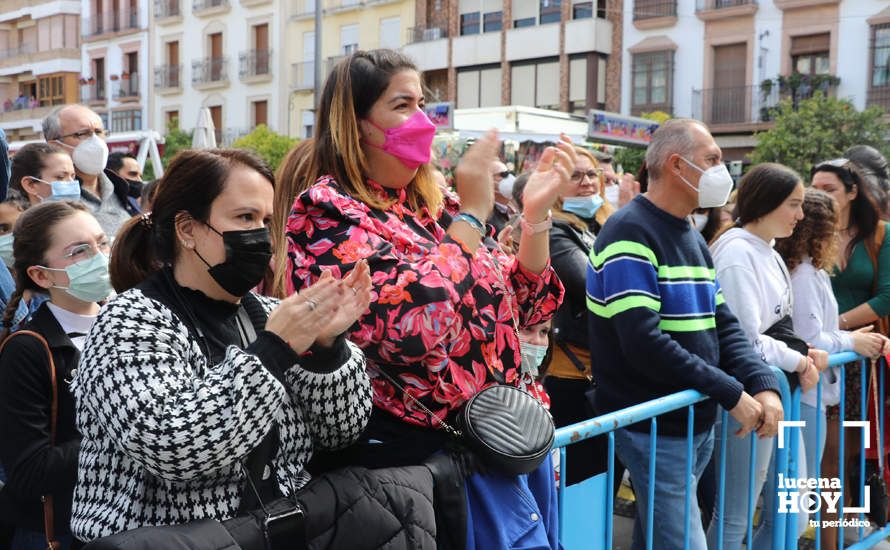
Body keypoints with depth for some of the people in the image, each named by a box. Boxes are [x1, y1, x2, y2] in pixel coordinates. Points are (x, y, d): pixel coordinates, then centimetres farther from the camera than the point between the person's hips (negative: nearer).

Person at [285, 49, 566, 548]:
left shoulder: (432, 203, 9)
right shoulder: (328, 212, -11)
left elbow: (522, 308, 11)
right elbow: (411, 324, -26)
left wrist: (537, 211, -1)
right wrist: (471, 214, -19)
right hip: (432, 446, -7)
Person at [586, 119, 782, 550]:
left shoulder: (693, 239, 13)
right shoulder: (630, 233, -18)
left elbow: (723, 324, 9)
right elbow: (643, 344, -27)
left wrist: (763, 384, -8)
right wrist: (731, 393, -22)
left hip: (698, 424, 9)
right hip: (652, 429, -9)